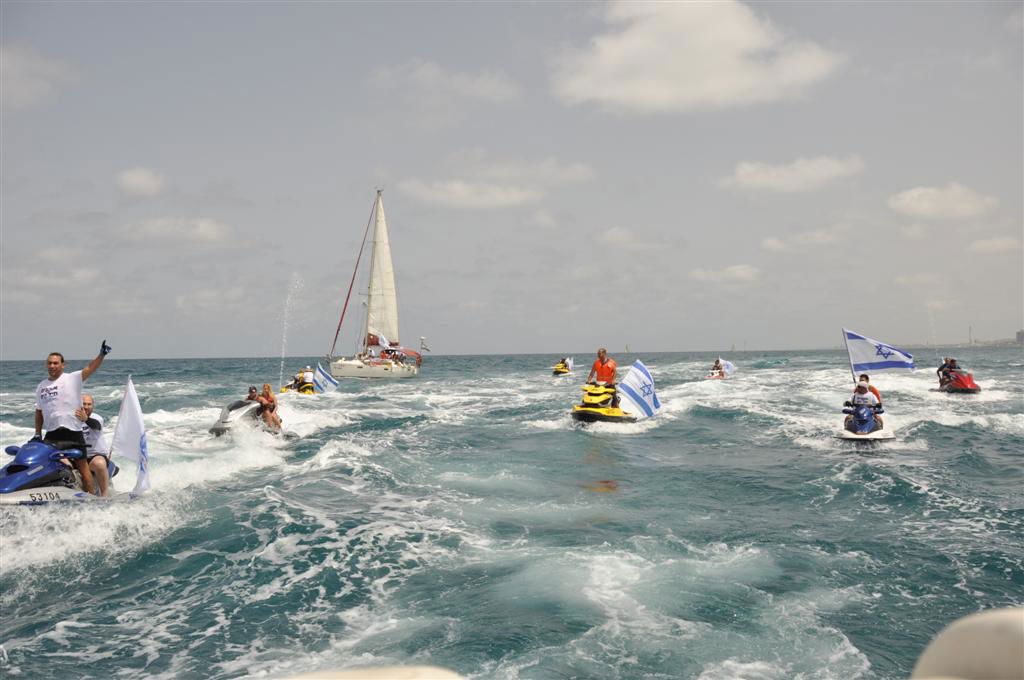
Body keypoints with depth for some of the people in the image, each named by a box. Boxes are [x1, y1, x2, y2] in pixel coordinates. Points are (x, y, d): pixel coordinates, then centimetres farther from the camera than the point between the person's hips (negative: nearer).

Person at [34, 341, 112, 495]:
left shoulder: (72, 378, -2)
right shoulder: (41, 386, 14)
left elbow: (89, 369, -17)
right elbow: (39, 411, 19)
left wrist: (101, 355, -34)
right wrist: (37, 434, 14)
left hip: (73, 431, -5)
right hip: (51, 433, 5)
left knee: (82, 464, -2)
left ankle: (92, 494, 4)